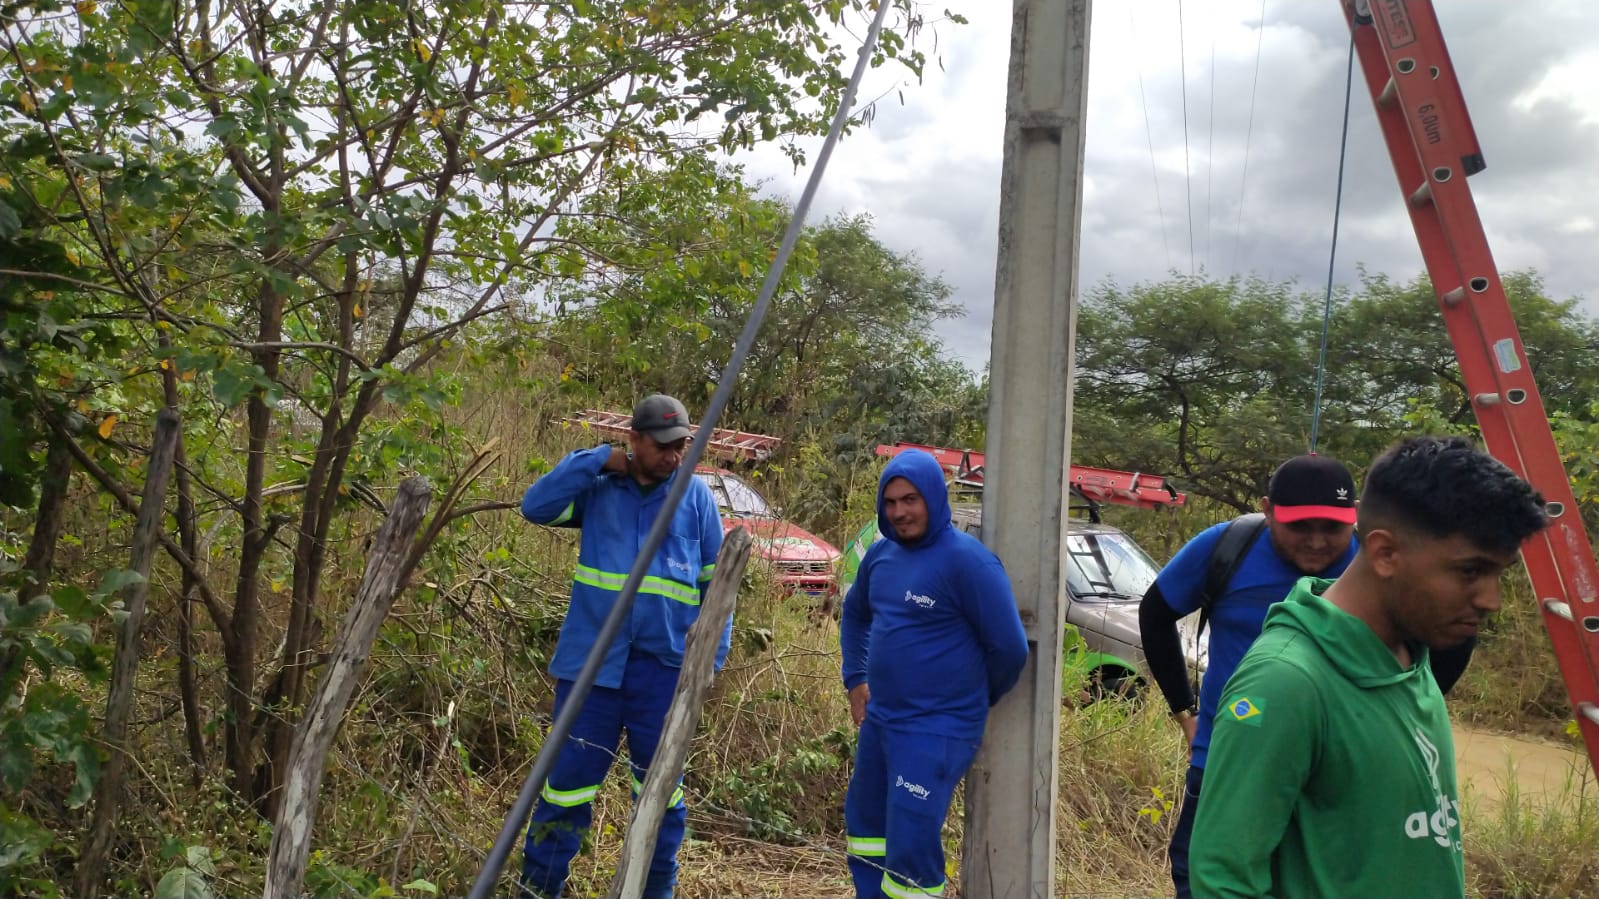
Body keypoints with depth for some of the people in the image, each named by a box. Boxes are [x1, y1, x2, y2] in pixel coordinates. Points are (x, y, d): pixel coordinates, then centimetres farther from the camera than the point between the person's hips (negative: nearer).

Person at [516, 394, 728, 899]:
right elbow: (536, 507, -8)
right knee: (569, 779, 8)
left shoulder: (697, 496, 3)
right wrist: (598, 460, -11)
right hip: (591, 659, 0)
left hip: (664, 665, 0)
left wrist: (712, 655, 0)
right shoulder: (598, 489, 5)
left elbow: (715, 583, 5)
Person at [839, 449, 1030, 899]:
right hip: (878, 721, 8)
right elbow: (855, 613, 24)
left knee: (911, 849, -6)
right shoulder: (880, 554, 5)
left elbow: (1009, 648, -15)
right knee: (865, 826, 21)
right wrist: (855, 679, 17)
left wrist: (970, 701, 0)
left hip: (937, 732, -8)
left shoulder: (966, 560, -18)